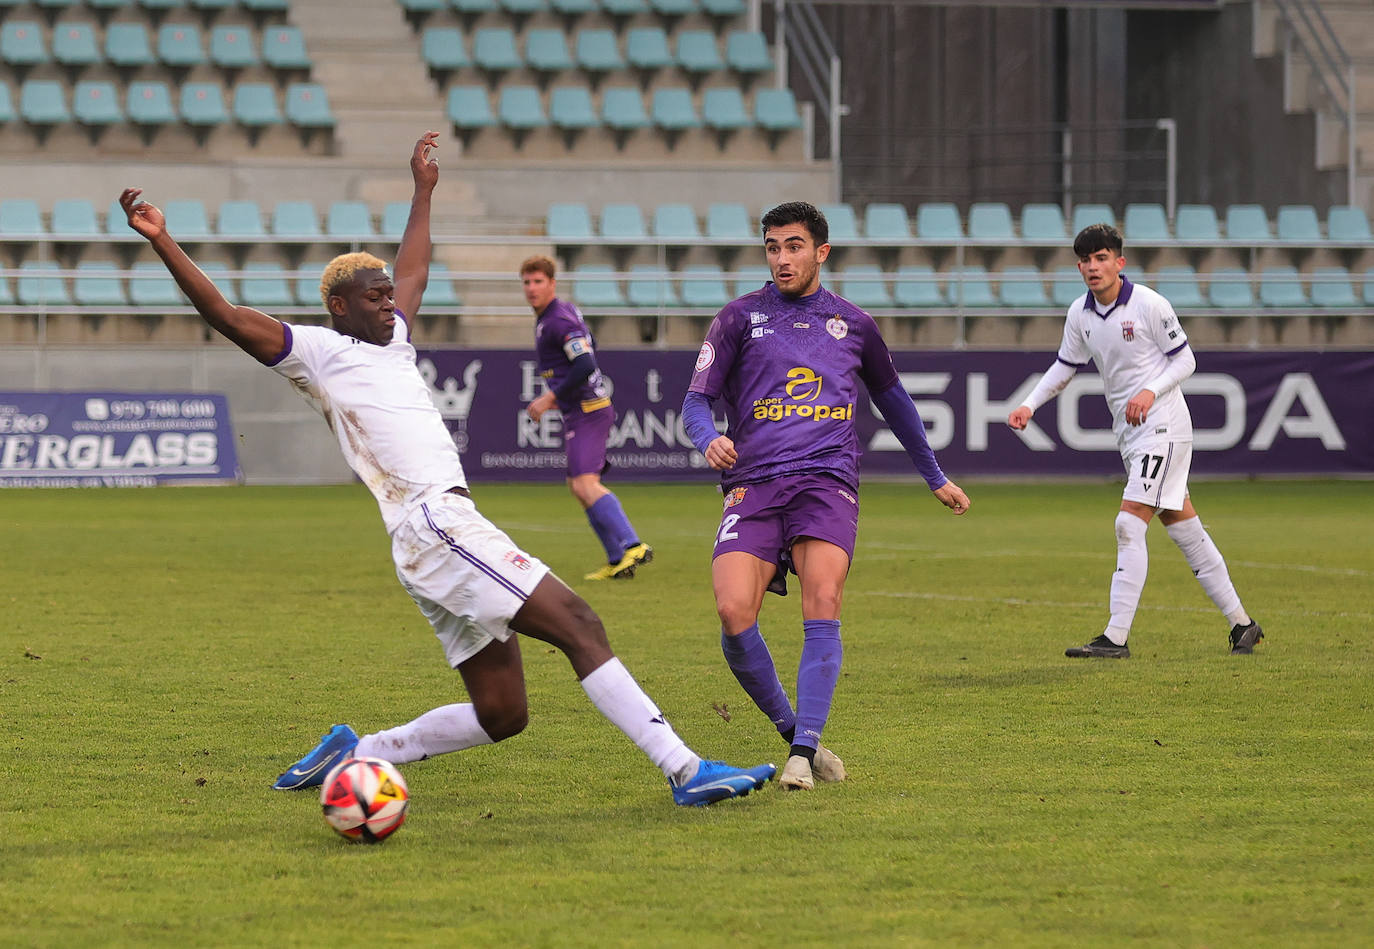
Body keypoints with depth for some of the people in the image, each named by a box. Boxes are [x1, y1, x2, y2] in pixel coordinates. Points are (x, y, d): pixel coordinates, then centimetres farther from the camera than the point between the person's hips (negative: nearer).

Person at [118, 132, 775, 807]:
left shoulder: (392, 344, 26)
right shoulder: (317, 351, 2)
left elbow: (413, 269, 44)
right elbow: (224, 315, -6)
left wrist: (423, 190, 51)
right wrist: (162, 243, -13)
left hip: (447, 531, 10)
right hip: (434, 523, -10)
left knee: (501, 714, 5)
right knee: (578, 625, -17)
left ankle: (356, 754, 13)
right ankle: (685, 771, -22)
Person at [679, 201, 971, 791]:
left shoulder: (852, 323, 18)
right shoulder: (741, 317, 12)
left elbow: (891, 400, 33)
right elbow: (697, 400, 9)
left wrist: (936, 478, 41)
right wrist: (710, 441, -15)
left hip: (827, 480, 0)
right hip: (755, 485, 0)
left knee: (822, 605, -24)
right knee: (733, 612, -21)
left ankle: (804, 753, -24)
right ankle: (793, 733, -1)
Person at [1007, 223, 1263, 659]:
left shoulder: (1149, 304, -13)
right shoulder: (1080, 313, 6)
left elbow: (1184, 360, -7)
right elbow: (1064, 367, 17)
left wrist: (1151, 392, -22)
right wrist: (1029, 405, 3)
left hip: (1162, 426, -7)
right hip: (1128, 432, 7)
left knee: (1129, 524, -16)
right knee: (1184, 529, 10)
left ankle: (1116, 637, -17)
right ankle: (1241, 624, 19)